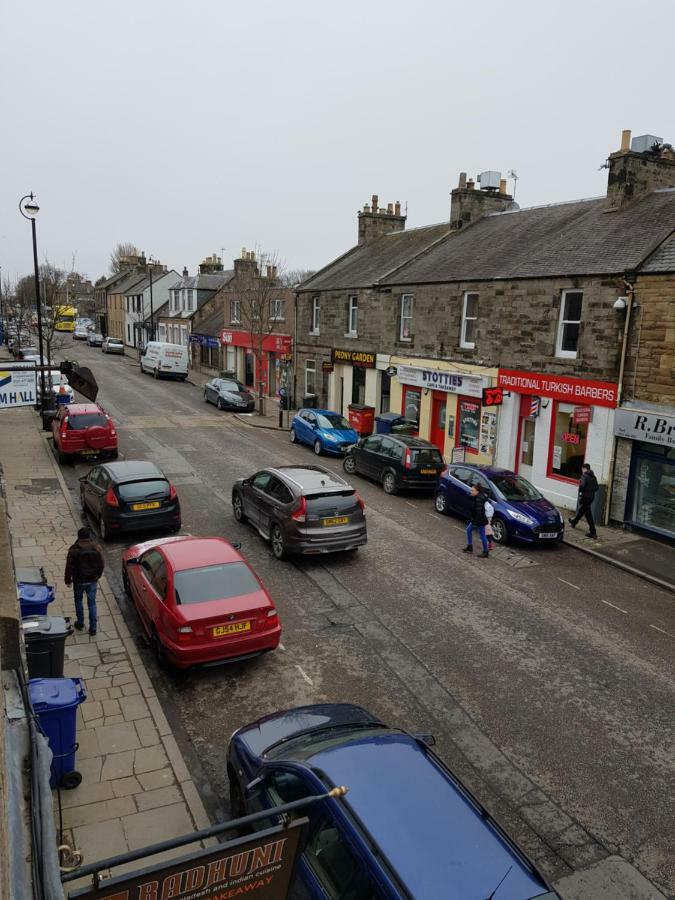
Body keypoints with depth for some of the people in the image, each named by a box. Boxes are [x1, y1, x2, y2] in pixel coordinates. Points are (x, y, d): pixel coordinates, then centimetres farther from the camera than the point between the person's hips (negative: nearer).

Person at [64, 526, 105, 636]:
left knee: (78, 600, 22)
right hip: (92, 581, 2)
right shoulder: (96, 549, -7)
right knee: (92, 603, 11)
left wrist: (68, 580, 4)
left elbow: (69, 567, -10)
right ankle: (93, 628, 13)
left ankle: (80, 623, 31)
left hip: (79, 581, -2)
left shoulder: (74, 550, -14)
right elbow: (102, 565, 0)